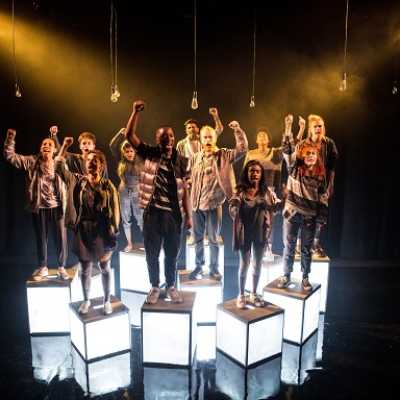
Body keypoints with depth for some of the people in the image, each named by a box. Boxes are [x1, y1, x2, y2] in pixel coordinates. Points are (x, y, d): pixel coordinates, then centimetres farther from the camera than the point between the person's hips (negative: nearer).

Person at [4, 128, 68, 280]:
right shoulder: (32, 162, 3)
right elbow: (10, 156, -1)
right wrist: (10, 139, -11)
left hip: (57, 208, -1)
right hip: (39, 208, 1)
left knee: (61, 239, 3)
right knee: (41, 239, 14)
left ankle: (61, 267, 21)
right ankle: (43, 268, 31)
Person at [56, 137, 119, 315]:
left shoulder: (108, 185, -3)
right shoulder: (77, 180, 3)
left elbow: (115, 209, -4)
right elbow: (59, 167, -6)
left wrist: (113, 232, -7)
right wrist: (64, 147, -13)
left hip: (103, 230, -1)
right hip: (83, 230, 2)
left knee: (105, 268, 11)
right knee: (85, 269, 13)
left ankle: (107, 300, 28)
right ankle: (86, 300, 33)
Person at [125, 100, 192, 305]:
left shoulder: (180, 160, 4)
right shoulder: (150, 154, 0)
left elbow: (184, 189, 4)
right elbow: (129, 135, -9)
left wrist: (188, 215, 1)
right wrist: (136, 111, -18)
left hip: (174, 213, 1)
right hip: (152, 212, -1)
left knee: (172, 253, 13)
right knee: (152, 253, 9)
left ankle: (171, 286, 31)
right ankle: (155, 287, 29)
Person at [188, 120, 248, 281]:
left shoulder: (224, 155, -2)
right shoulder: (195, 158, 7)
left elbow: (242, 149, -13)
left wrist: (237, 130, -22)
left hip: (214, 204, -3)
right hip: (197, 204, 3)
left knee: (213, 239, 8)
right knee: (198, 238, 13)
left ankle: (214, 269, 25)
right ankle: (198, 267, 29)